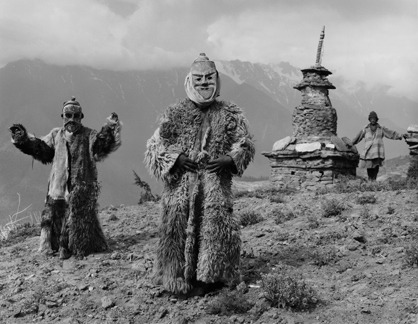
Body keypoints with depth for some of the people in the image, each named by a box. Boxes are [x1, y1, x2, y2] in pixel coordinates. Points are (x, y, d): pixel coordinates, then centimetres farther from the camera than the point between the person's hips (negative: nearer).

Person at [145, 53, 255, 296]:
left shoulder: (230, 114, 7)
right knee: (180, 228, 2)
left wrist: (228, 160, -10)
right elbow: (155, 148, 4)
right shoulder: (174, 114, 5)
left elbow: (246, 145, 8)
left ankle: (210, 277, 11)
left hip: (216, 186, 0)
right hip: (181, 186, 0)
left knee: (217, 227, -4)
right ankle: (180, 280, 16)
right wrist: (177, 159, -12)